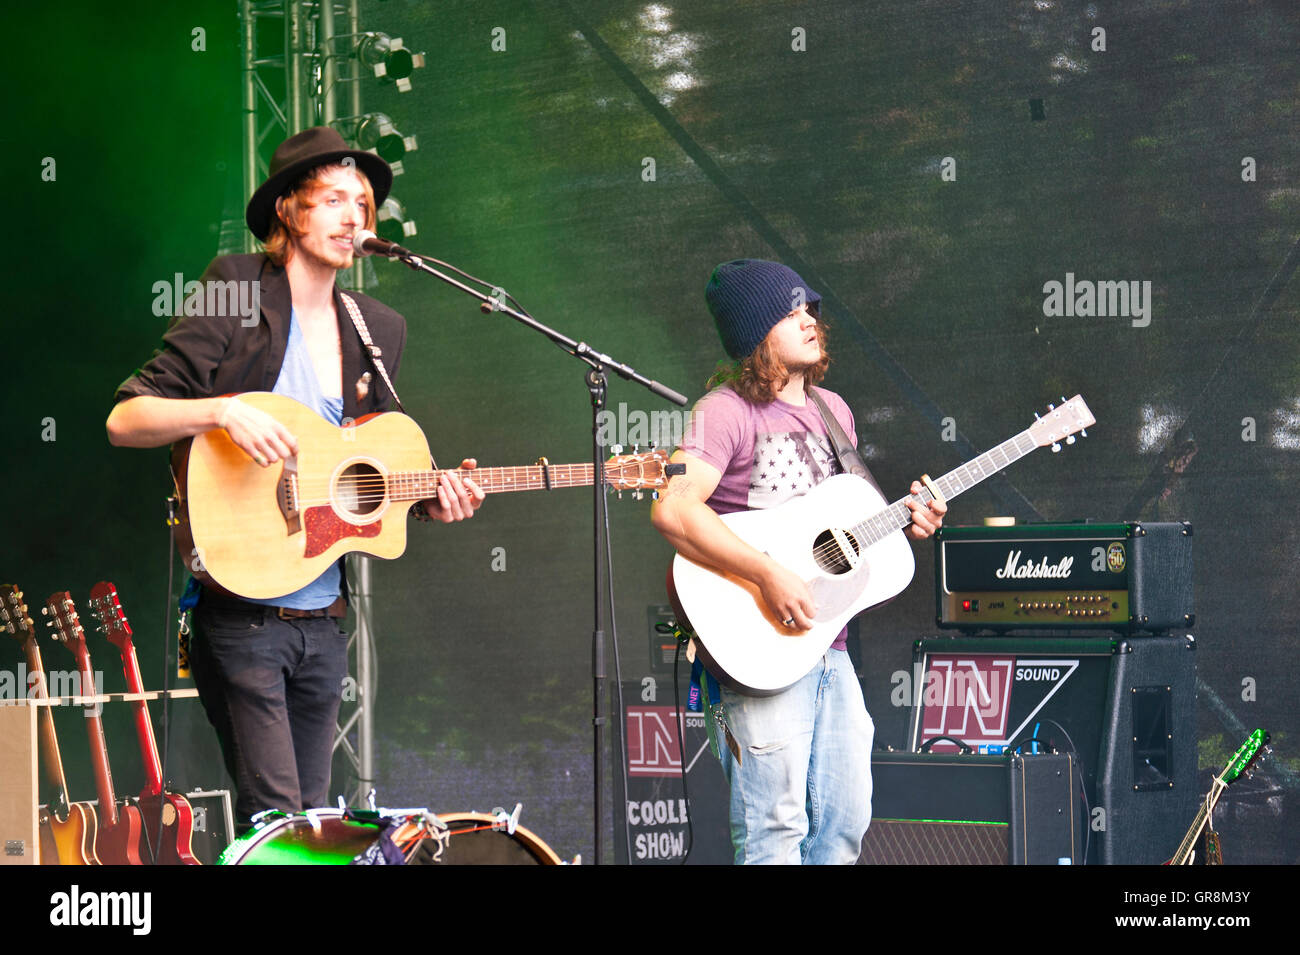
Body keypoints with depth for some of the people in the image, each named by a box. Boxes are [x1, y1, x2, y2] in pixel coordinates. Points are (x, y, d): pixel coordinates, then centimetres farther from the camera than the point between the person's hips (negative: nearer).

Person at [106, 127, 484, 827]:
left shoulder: (377, 331, 13)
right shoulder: (235, 297, -5)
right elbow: (123, 420, -9)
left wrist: (427, 502, 2)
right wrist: (222, 410, -24)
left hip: (324, 618, 6)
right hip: (241, 613, -6)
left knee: (314, 815, 8)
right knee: (273, 814, -13)